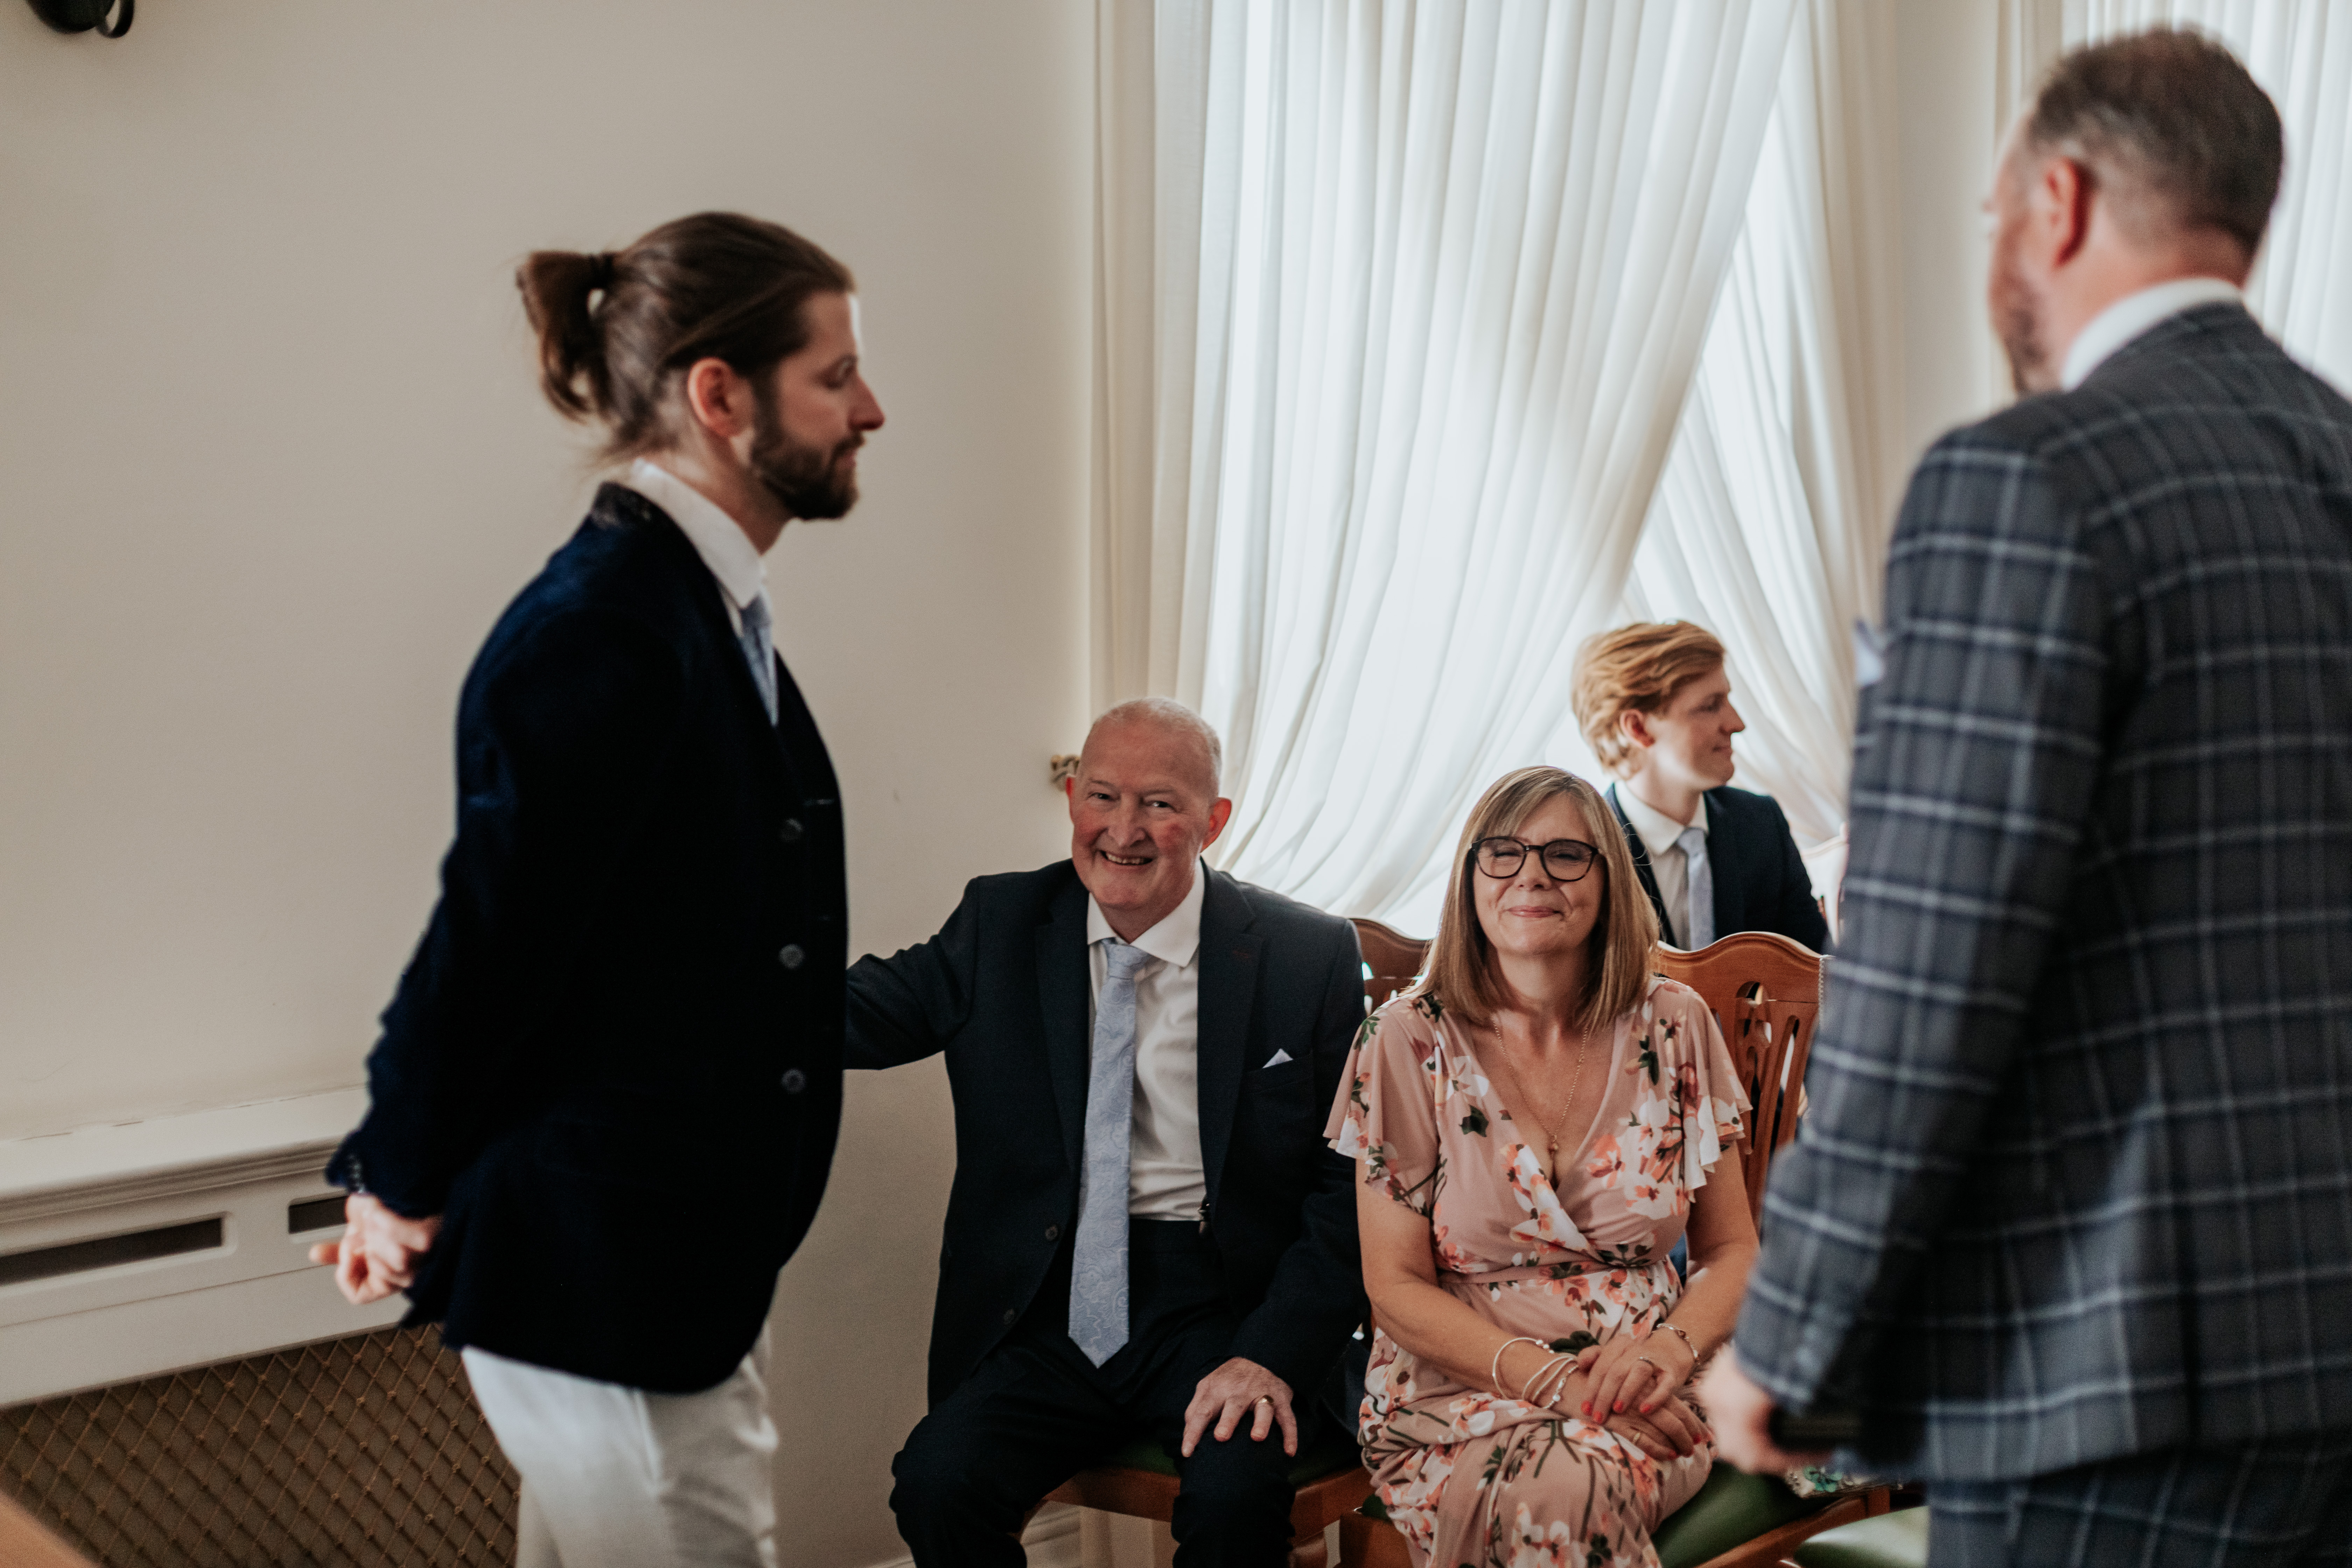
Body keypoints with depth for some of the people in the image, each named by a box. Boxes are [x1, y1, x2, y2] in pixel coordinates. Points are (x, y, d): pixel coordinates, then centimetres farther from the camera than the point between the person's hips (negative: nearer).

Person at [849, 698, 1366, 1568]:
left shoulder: (1309, 957, -1)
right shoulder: (1001, 925, 6)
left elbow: (1346, 1183, -2)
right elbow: (860, 1014, -6)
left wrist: (1275, 1354, -15)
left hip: (1218, 1309, -2)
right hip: (1052, 1302, 3)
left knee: (1235, 1495, -30)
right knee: (936, 1484, -21)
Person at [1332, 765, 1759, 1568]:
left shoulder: (1673, 1027, 4)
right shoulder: (1410, 1042, -3)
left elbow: (1732, 1248, 9)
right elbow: (1397, 1289, -3)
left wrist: (1670, 1349, -13)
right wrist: (1551, 1378, -17)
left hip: (1643, 1406, 1)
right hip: (1459, 1395, -1)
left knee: (1586, 1479, -34)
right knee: (1553, 1492, -35)